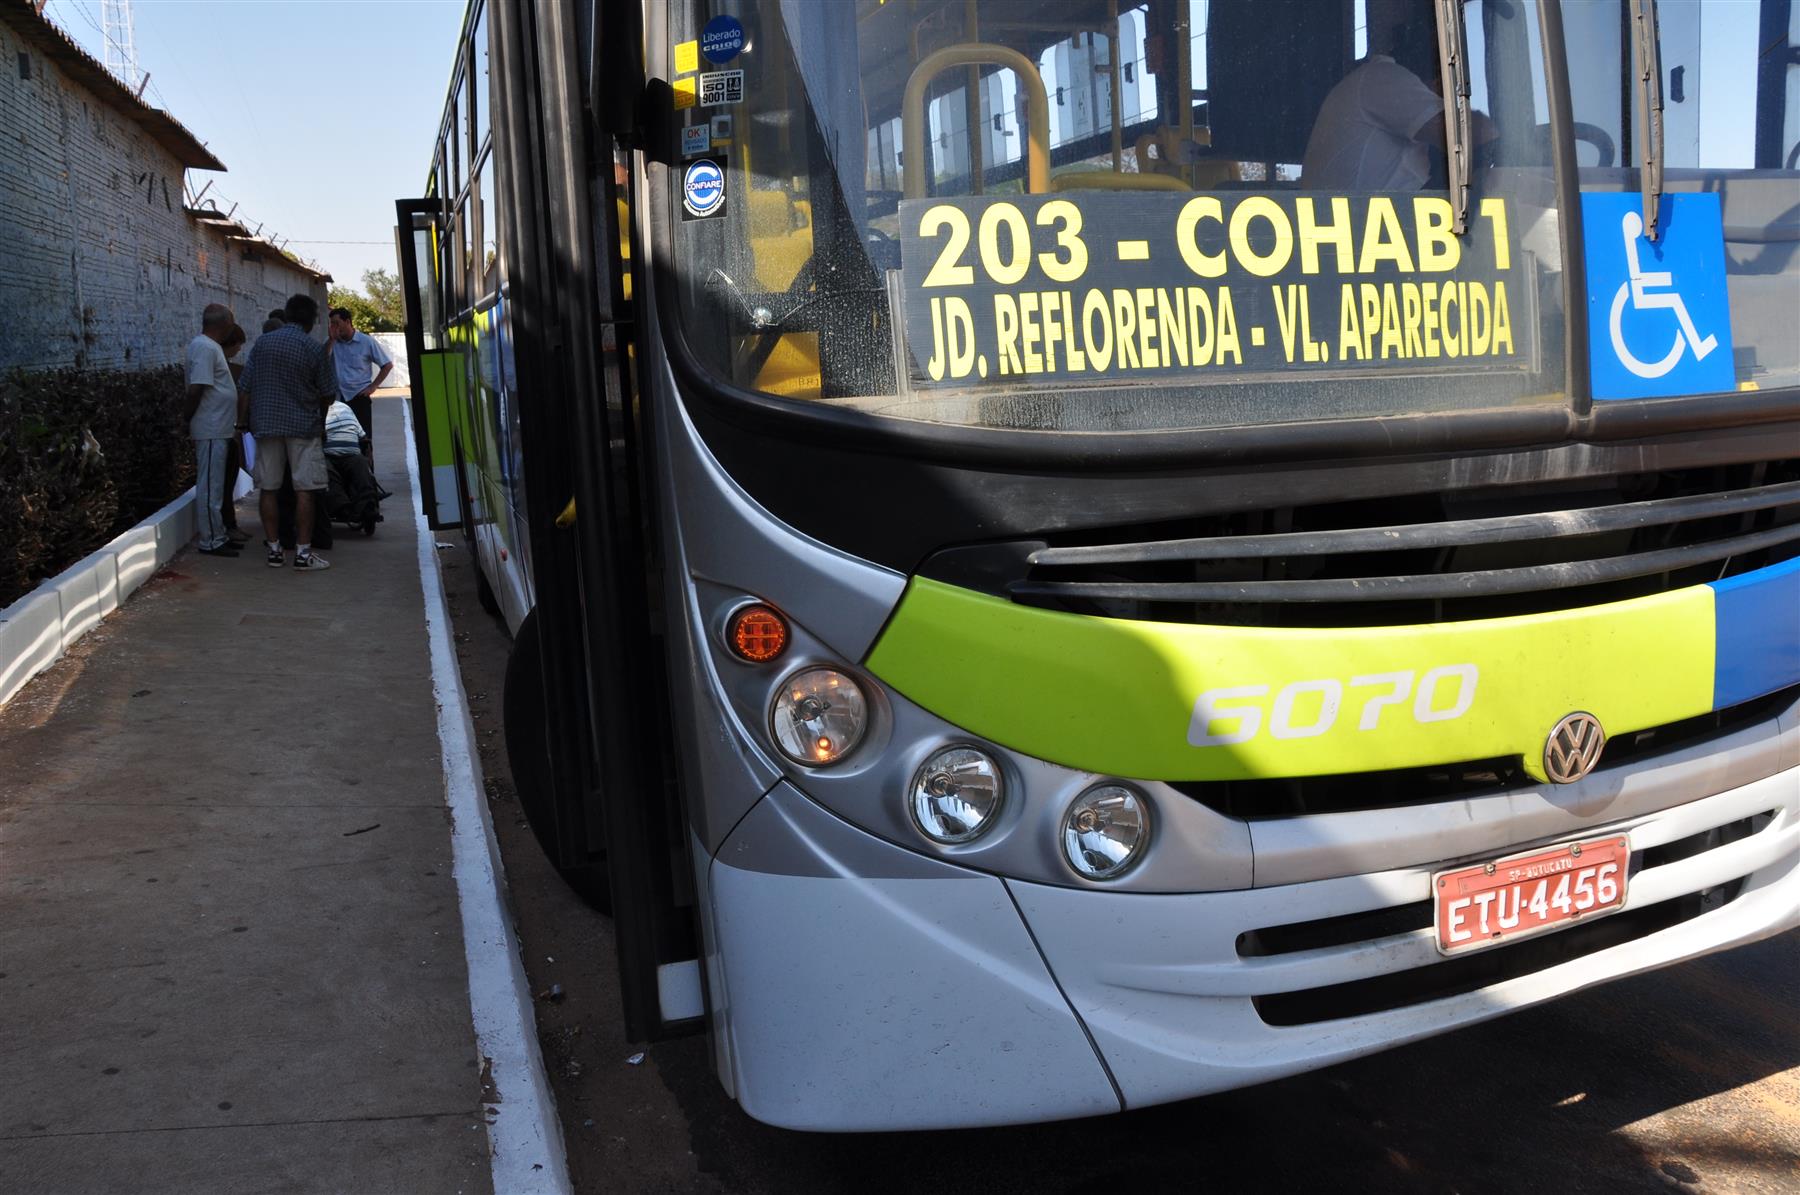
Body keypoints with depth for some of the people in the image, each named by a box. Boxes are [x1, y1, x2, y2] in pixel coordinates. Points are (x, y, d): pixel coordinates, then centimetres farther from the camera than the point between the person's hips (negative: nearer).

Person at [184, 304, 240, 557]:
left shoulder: (210, 346, 16)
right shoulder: (205, 348, -15)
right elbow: (195, 389, -21)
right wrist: (189, 421, -12)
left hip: (216, 430, 10)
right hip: (211, 431, -10)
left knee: (213, 486, 14)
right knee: (209, 486, -5)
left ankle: (218, 536, 22)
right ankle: (211, 541, 0)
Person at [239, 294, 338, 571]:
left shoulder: (263, 342, 4)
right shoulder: (314, 349, -6)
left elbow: (246, 387, 5)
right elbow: (327, 393, -2)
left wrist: (247, 422, 16)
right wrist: (320, 420, 17)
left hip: (266, 424, 3)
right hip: (303, 425, -3)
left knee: (268, 489, 8)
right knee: (304, 490, -1)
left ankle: (274, 550, 10)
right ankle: (303, 552, -2)